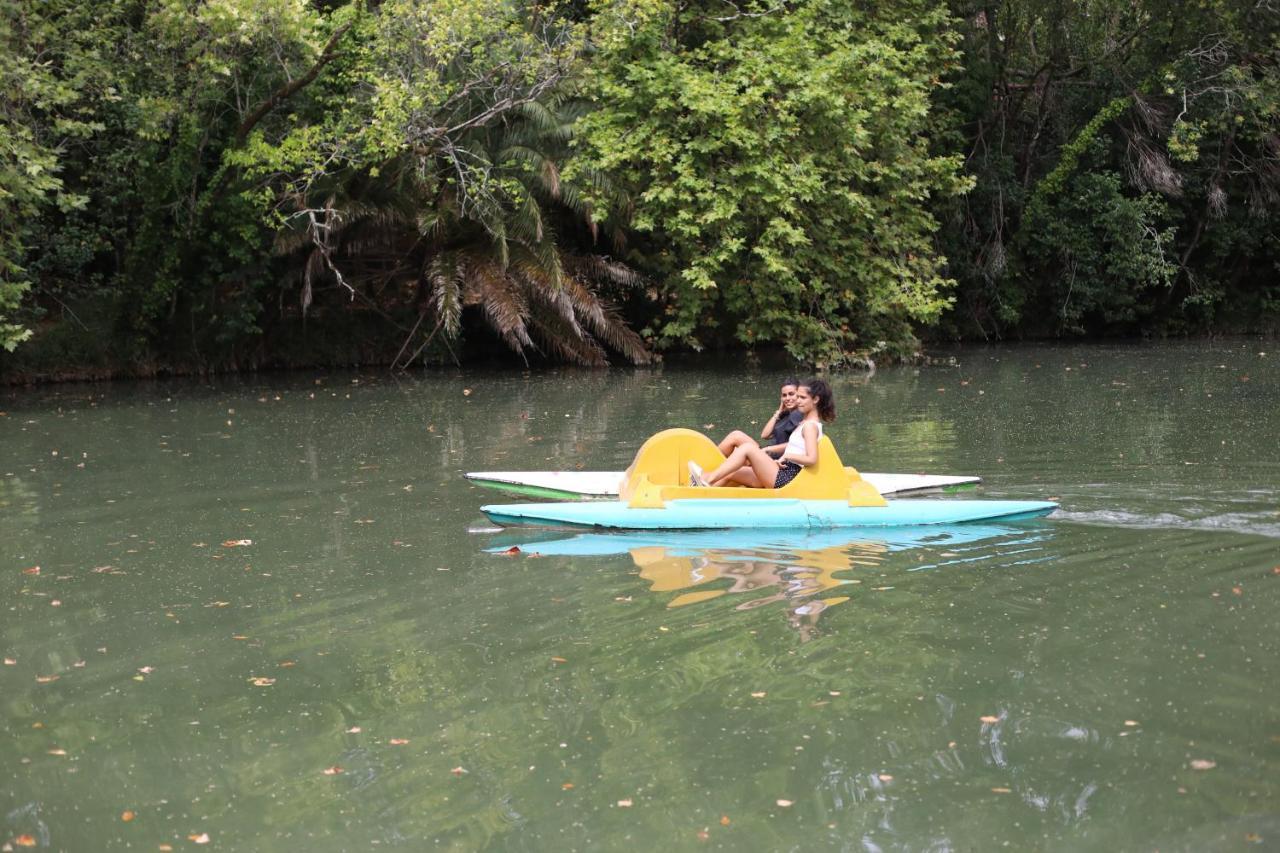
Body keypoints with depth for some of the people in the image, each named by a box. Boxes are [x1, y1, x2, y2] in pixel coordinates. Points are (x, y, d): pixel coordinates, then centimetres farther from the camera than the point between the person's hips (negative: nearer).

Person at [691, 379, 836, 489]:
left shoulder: (810, 425, -9)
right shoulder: (808, 423, 20)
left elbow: (812, 459, -21)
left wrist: (786, 455, -12)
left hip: (786, 477, -10)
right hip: (785, 474, 10)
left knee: (748, 448, -17)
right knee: (730, 474, 5)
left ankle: (708, 479, -20)